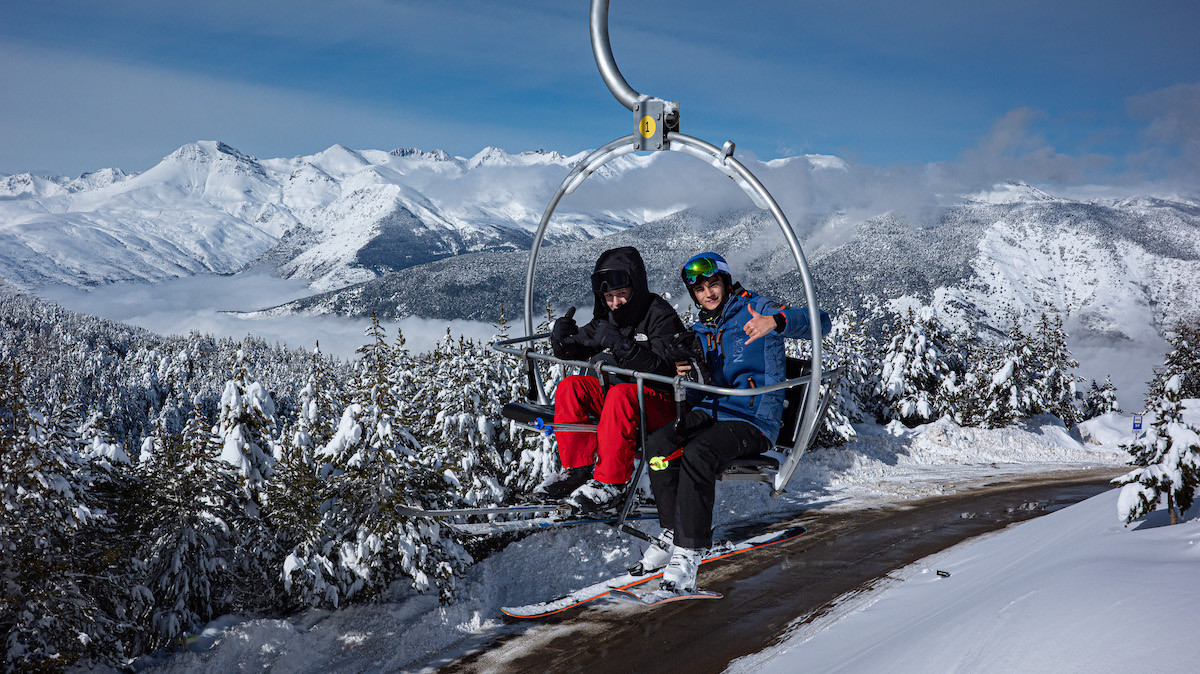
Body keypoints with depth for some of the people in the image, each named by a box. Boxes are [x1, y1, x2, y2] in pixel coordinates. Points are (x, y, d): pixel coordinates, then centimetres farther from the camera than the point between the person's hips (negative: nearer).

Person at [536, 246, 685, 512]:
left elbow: (661, 369, -27)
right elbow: (575, 352, 8)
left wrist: (621, 345, -36)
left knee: (621, 394, -36)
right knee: (570, 386, -11)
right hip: (624, 400, 7)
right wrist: (562, 339, -16)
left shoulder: (661, 316, -14)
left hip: (665, 405, -7)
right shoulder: (608, 318, 6)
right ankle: (577, 468, -10)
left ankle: (609, 482, -31)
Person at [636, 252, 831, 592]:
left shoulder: (755, 309, -1)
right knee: (658, 444, -21)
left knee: (697, 454, -33)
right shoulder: (701, 329, 20)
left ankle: (689, 551, -28)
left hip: (754, 421, -6)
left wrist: (776, 321, -34)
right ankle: (672, 533, -9)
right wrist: (682, 369, 0)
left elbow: (819, 323, -14)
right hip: (709, 412, 6)